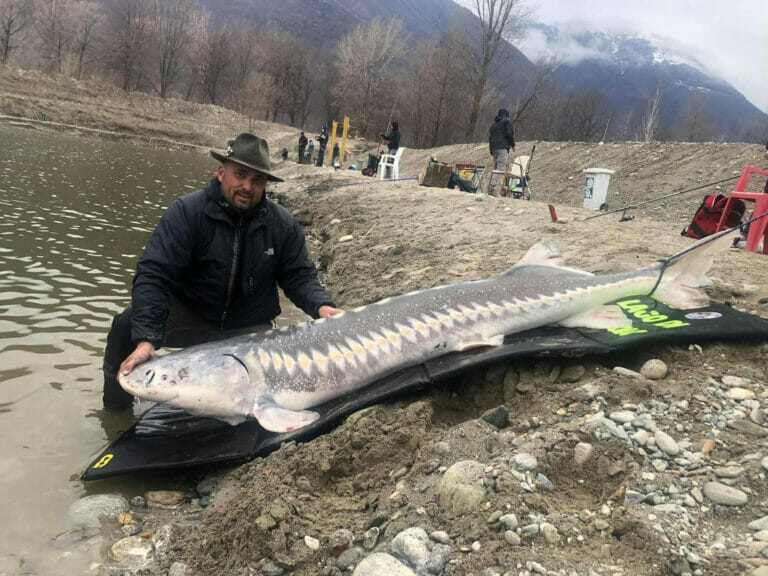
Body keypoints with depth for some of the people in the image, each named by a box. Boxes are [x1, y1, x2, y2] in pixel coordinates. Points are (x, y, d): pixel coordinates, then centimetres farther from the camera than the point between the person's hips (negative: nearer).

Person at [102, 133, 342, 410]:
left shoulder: (283, 224, -5)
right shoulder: (187, 212, -16)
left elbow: (299, 276, 2)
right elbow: (153, 275, -23)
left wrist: (321, 305, -21)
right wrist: (146, 339, -35)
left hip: (249, 331, 2)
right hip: (186, 317, -2)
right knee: (127, 325, -25)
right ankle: (117, 411, 1)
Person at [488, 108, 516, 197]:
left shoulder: (494, 124, 24)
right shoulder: (507, 121, 4)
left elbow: (490, 137, 21)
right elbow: (509, 134, -7)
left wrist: (491, 149, 21)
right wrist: (513, 145, 3)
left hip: (493, 148, 7)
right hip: (503, 148, -7)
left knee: (496, 168, 12)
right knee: (501, 168, -13)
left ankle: (490, 189, 6)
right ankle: (493, 188, -27)